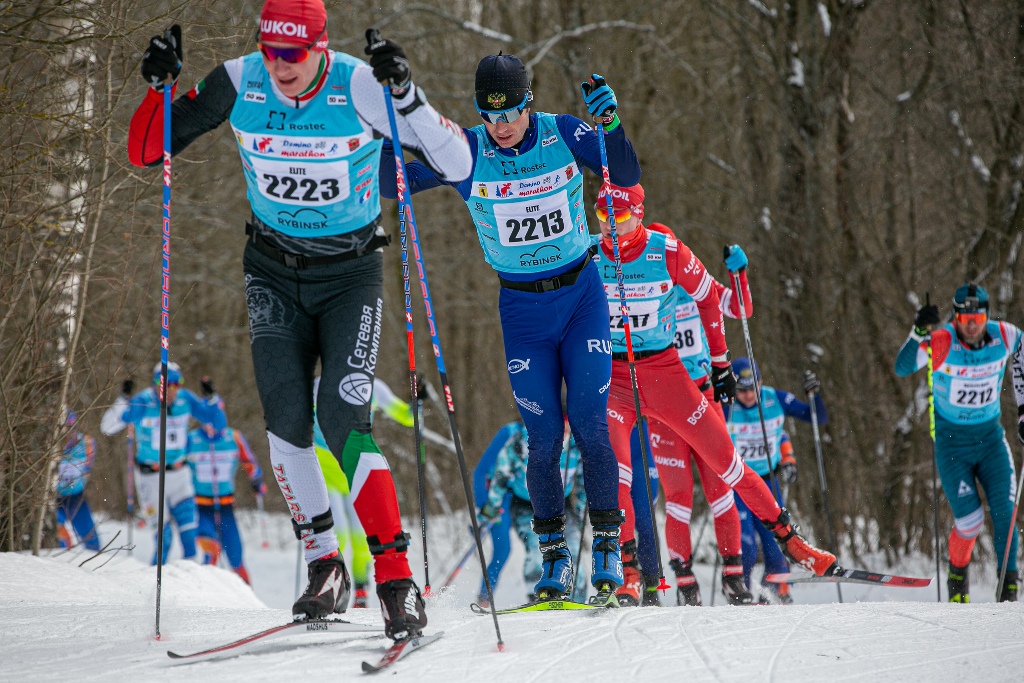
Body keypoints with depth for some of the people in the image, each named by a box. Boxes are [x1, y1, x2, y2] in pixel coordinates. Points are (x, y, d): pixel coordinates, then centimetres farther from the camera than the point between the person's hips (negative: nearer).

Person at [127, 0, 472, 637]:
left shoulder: (361, 87, -21)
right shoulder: (238, 83, -12)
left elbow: (457, 164, -24)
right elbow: (147, 151, -3)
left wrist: (408, 96, -37)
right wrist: (160, 85, -21)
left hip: (351, 274, -3)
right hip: (274, 272, 3)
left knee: (343, 419, -17)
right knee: (286, 420, -7)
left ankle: (396, 577, -14)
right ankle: (325, 566, 10)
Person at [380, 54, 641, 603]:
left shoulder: (564, 134, -10)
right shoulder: (467, 152, -10)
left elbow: (627, 176, -16)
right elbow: (392, 185, -7)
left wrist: (610, 124, -32)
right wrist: (392, 136, -26)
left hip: (581, 295, 0)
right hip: (521, 310, 0)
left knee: (591, 427, -7)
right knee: (544, 439, -1)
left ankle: (608, 545, 6)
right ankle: (554, 557, 13)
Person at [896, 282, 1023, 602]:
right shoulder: (943, 341, -21)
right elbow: (903, 367, -34)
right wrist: (919, 333, -51)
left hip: (991, 436, 3)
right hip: (952, 441, -3)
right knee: (970, 519, -11)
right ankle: (957, 574, 16)